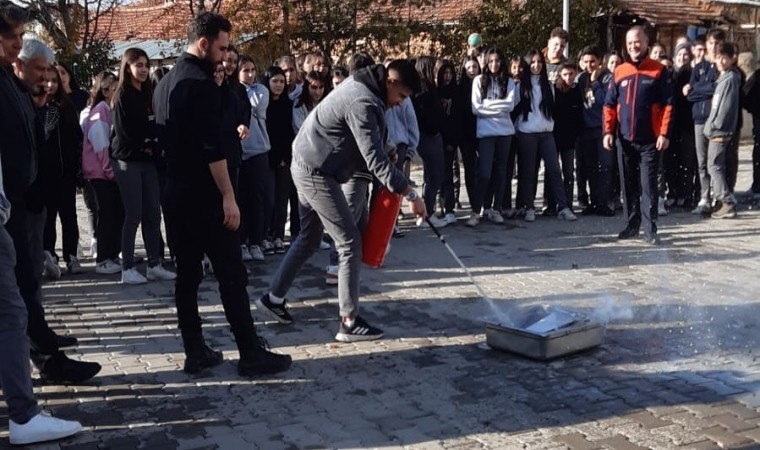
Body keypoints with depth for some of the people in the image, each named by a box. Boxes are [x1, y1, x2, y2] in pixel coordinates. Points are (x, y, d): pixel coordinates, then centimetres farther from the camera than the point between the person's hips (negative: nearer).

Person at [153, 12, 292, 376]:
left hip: (175, 192, 9)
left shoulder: (165, 83, 14)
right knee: (231, 275, -4)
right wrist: (228, 196, -18)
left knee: (187, 274, 10)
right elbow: (212, 148, -21)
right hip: (204, 195, -9)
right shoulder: (201, 84, -15)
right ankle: (251, 354, 1)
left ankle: (195, 353, 14)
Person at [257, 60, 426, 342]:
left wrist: (394, 184, 5)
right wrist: (410, 194, -27)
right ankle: (349, 322, -2)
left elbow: (369, 148, 13)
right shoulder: (363, 102, -23)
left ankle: (273, 298, 30)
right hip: (317, 172, -11)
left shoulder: (362, 87, 9)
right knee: (350, 243, -7)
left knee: (309, 238, 20)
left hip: (308, 166, 11)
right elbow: (374, 158, -29)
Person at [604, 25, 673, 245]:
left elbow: (667, 105, -5)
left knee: (648, 185, -4)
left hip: (649, 139, -4)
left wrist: (664, 133, -12)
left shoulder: (658, 71, -2)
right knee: (630, 184, 11)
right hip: (626, 139, 4)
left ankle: (650, 229, -2)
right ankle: (632, 224, 20)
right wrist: (608, 131, -1)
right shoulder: (619, 72, 7)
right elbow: (610, 105, 8)